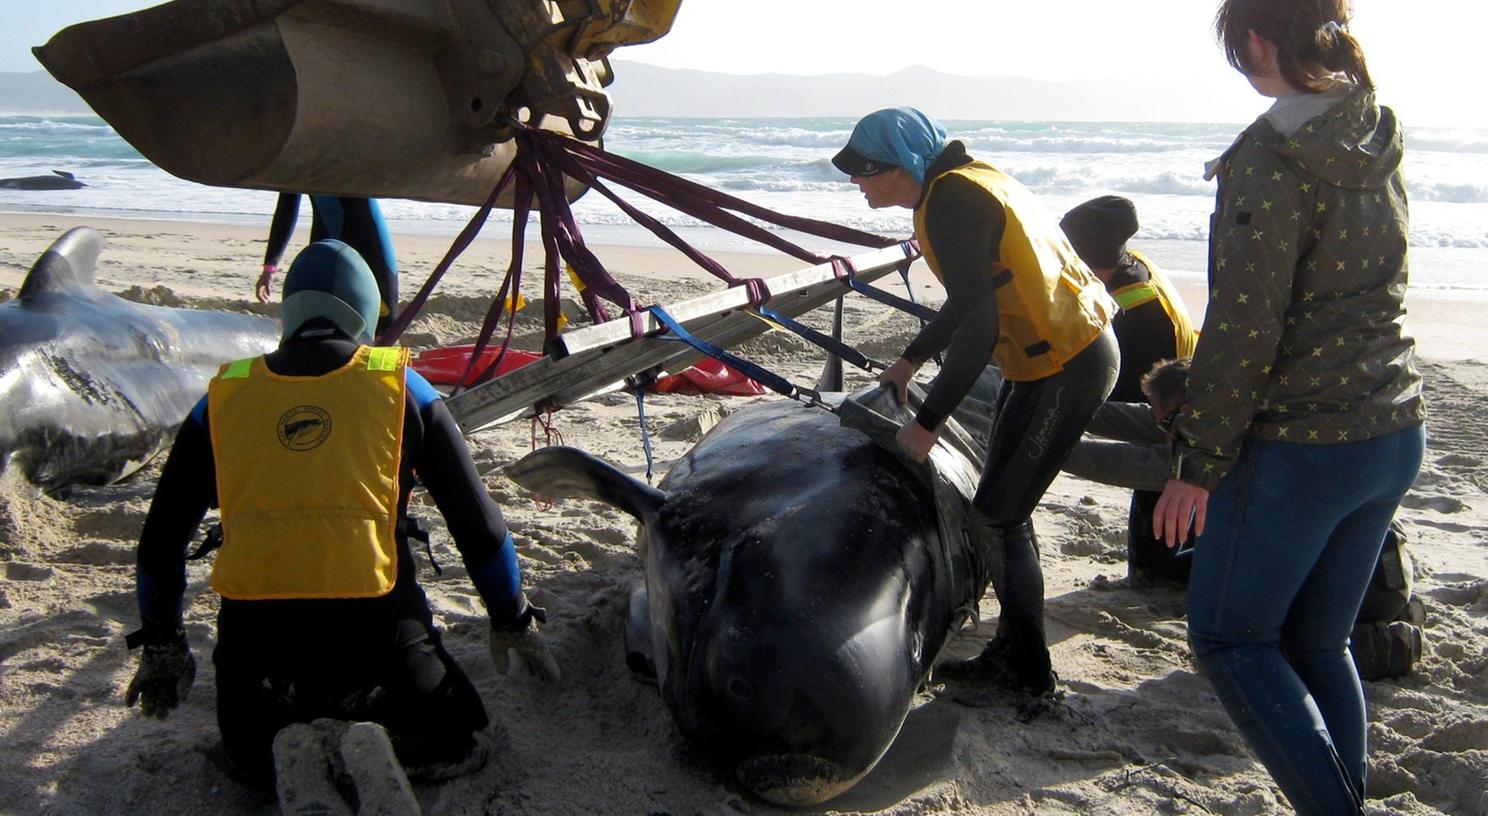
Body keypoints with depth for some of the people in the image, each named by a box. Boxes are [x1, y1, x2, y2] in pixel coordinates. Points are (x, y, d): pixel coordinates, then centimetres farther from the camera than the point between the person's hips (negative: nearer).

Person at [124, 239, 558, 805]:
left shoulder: (224, 394, 12)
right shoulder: (400, 385, 8)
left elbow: (161, 537, 17)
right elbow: (476, 520, 9)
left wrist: (159, 647, 30)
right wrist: (514, 620, 23)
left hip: (253, 633, 2)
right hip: (374, 629, -2)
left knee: (255, 756, 32)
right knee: (454, 740, 24)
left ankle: (286, 751, -4)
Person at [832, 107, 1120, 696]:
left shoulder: (949, 202, -19)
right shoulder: (965, 181, 12)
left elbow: (978, 328, -25)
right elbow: (972, 298, 25)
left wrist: (927, 422, -20)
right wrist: (911, 360, 31)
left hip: (1065, 368, -10)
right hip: (1062, 353, 10)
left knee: (997, 516, -4)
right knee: (1003, 508, 16)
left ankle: (1027, 673, 8)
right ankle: (1012, 649, 26)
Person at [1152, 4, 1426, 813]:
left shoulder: (1270, 161, -18)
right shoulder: (1377, 143, 6)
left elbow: (1243, 330, -19)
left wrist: (1197, 464, -13)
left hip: (1300, 445, -8)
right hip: (1394, 435, 8)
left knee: (1229, 639, 8)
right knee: (1318, 642, 18)